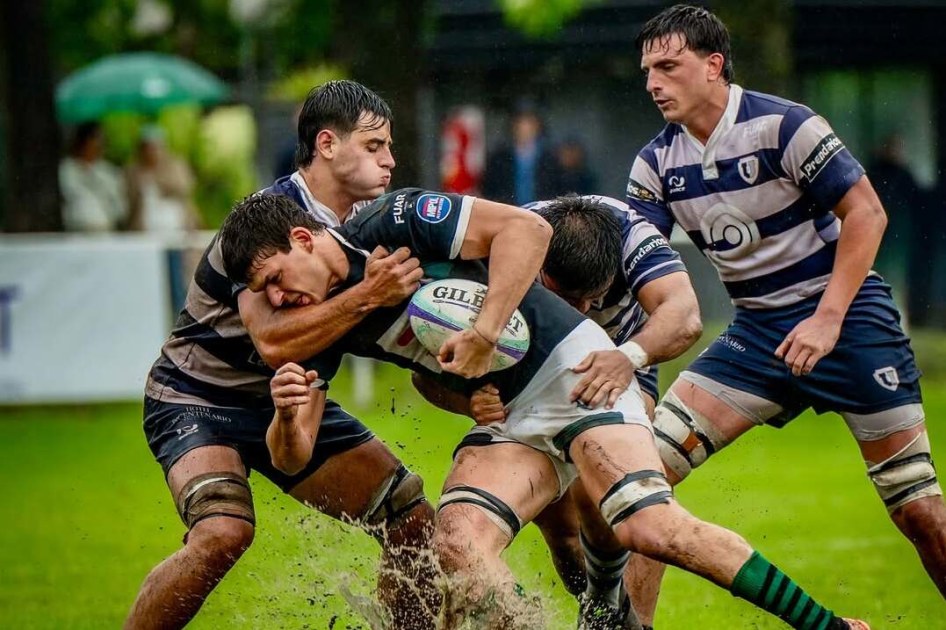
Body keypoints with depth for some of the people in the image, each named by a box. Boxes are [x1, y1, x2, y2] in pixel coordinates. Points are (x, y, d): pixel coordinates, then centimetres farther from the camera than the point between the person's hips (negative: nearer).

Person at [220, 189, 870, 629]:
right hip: (508, 421, 7)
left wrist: (484, 332, -26)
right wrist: (288, 414, -20)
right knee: (458, 542, -20)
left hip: (569, 365, -7)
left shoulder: (395, 223, -14)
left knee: (648, 525, -23)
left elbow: (527, 228, -20)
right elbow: (293, 456, 3)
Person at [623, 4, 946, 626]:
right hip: (757, 329, 6)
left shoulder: (782, 126, -16)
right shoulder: (657, 163, 2)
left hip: (845, 314, -6)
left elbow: (866, 213, -15)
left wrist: (827, 319, -22)